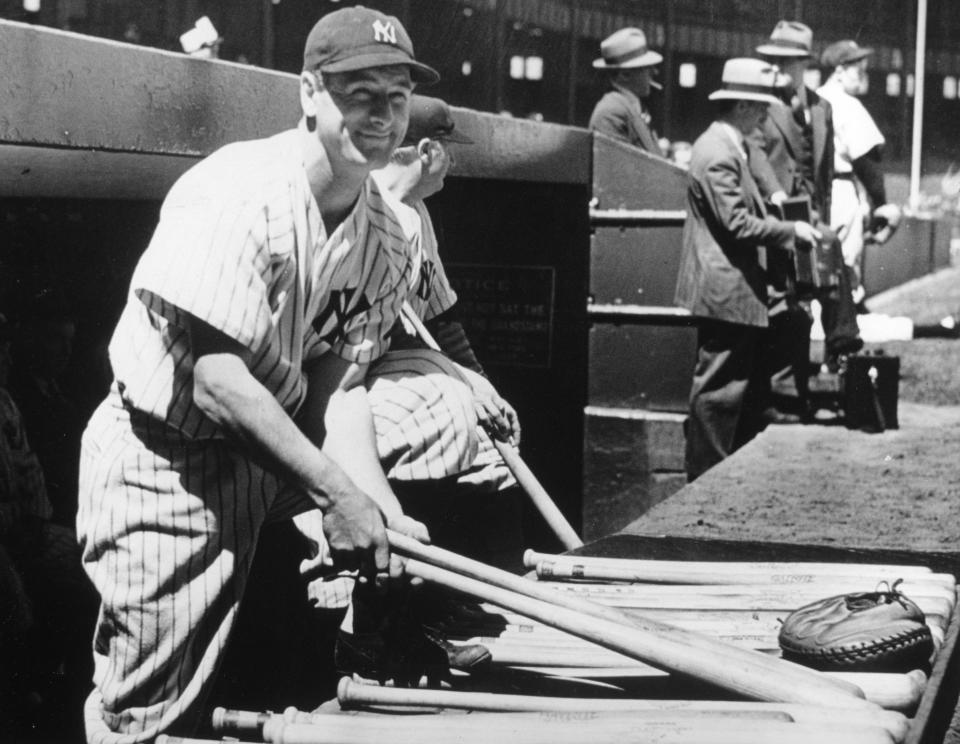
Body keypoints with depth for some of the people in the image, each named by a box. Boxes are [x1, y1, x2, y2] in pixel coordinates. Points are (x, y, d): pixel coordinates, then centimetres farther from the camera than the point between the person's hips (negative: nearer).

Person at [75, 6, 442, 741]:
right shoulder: (237, 194, -22)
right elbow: (215, 379, -27)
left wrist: (382, 510, -19)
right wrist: (338, 493, -28)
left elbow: (339, 384, -3)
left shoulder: (387, 237, 0)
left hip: (271, 454, 7)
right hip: (163, 459, -7)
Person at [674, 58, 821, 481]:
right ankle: (706, 476, 2)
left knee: (745, 387, 15)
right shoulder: (717, 154, -17)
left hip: (740, 290, 11)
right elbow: (737, 223, -21)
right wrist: (790, 231, -12)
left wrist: (787, 232, 10)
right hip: (725, 291, -11)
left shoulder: (735, 148, 15)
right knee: (719, 390, -5)